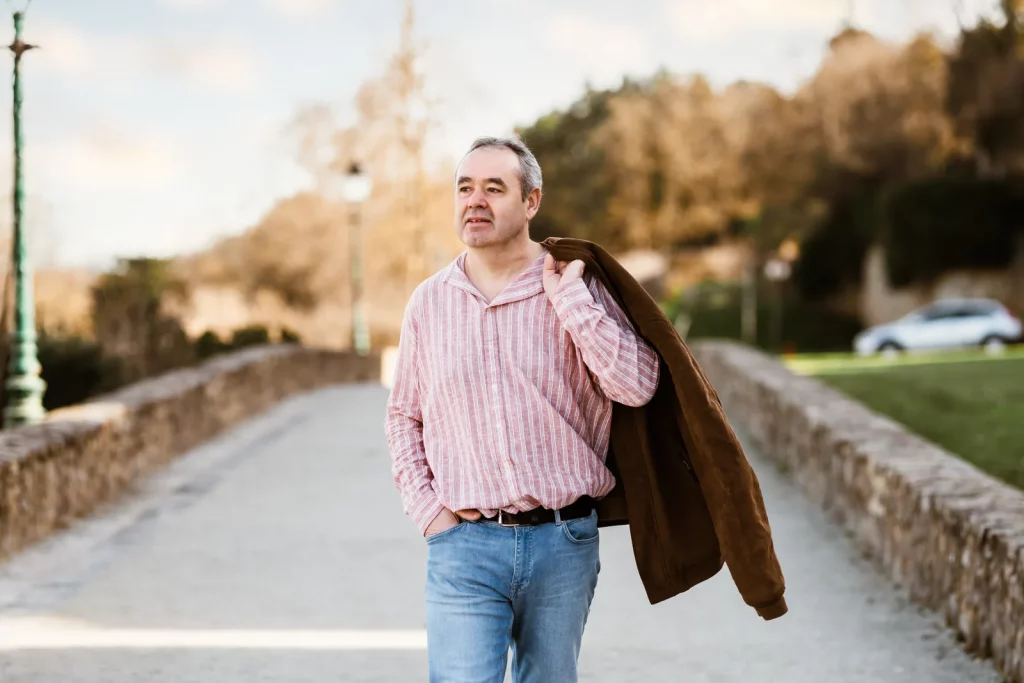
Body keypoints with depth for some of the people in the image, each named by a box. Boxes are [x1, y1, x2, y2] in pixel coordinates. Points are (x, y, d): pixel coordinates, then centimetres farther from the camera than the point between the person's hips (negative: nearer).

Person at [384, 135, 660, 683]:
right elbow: (403, 417, 16)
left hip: (563, 541, 0)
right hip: (463, 543, 0)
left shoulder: (578, 290, 2)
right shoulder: (429, 302, 7)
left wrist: (568, 297, -12)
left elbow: (637, 386, -13)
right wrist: (427, 509, 4)